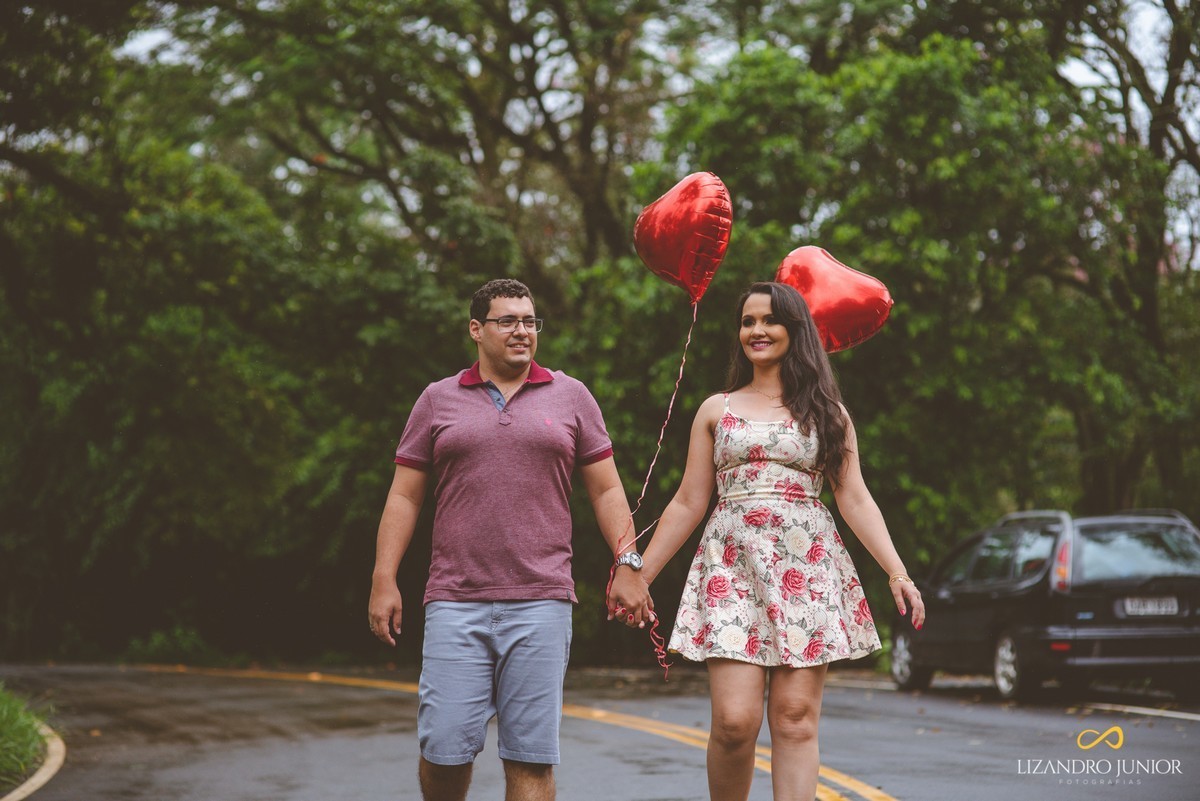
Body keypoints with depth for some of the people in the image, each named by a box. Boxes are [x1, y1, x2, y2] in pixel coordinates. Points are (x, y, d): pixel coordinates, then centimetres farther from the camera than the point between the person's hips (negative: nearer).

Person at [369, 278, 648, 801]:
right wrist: (384, 581, 2)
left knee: (531, 757, -2)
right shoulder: (438, 400, 11)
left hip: (540, 604, 0)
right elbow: (404, 496, 10)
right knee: (443, 748, -4)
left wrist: (629, 565, 1)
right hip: (456, 602, 0)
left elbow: (606, 490, 12)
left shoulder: (571, 397, 11)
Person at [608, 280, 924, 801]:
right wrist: (638, 575, 11)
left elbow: (855, 500, 7)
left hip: (807, 572, 0)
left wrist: (897, 571, -4)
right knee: (735, 721, -12)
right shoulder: (716, 410, 14)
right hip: (733, 569, 0)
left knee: (795, 718, -5)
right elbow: (688, 504, 14)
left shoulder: (827, 412, 12)